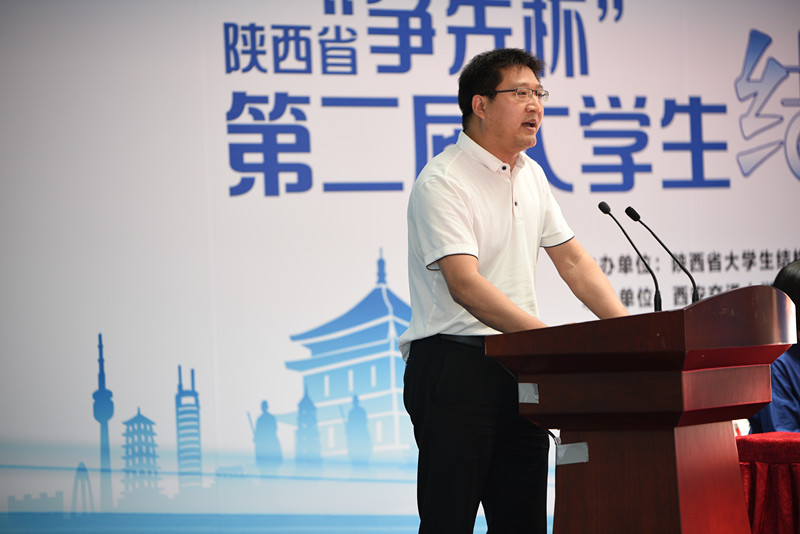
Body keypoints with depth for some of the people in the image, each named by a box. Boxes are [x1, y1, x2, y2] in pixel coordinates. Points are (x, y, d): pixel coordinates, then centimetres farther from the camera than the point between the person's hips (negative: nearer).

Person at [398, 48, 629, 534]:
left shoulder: (531, 176, 14)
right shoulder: (442, 183, -13)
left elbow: (573, 260, 16)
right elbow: (465, 285, -23)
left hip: (518, 365, 8)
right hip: (454, 363, -8)